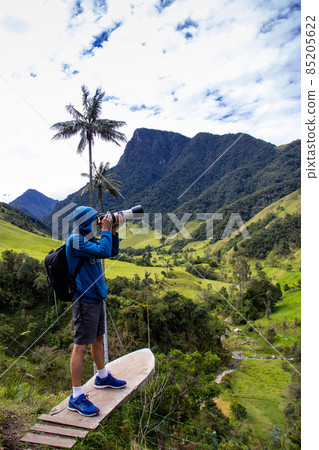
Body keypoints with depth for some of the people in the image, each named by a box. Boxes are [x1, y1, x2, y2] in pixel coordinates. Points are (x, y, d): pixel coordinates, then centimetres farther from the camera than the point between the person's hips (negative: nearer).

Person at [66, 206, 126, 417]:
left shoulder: (90, 239, 10)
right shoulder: (75, 241, -19)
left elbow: (113, 251, 15)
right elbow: (104, 251, -29)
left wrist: (113, 231, 4)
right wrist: (105, 231, -16)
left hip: (97, 298, 10)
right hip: (85, 300, -9)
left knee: (98, 339, 22)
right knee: (81, 346, -1)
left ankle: (103, 377, 40)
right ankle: (76, 397, 11)